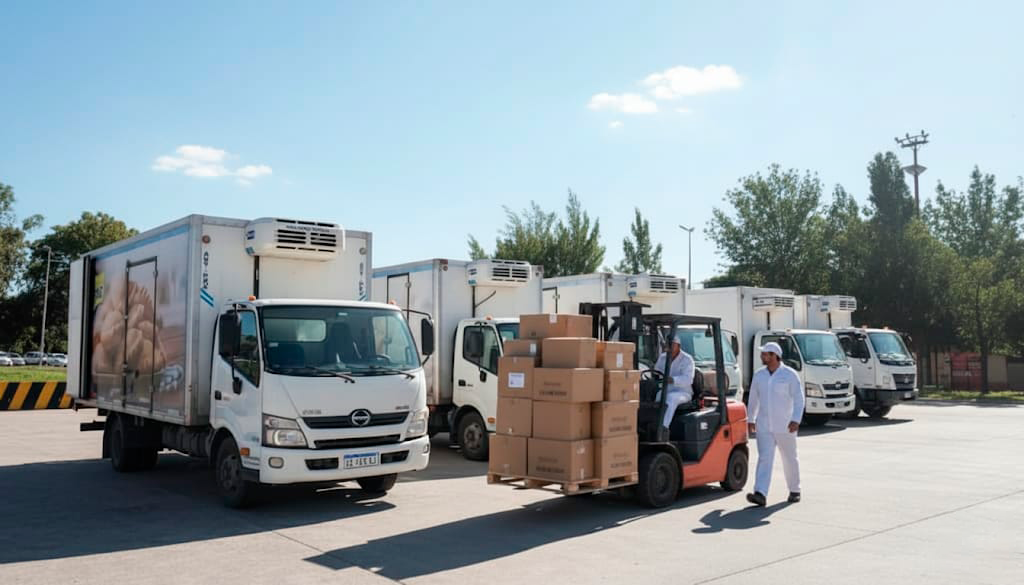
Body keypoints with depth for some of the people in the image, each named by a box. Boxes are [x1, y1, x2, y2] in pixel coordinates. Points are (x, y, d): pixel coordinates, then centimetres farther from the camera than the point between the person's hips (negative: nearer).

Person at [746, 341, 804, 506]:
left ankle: (795, 491, 30)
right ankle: (760, 494, -18)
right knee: (764, 458, -8)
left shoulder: (790, 375, -6)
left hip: (785, 426, -3)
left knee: (790, 459, 11)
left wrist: (796, 420, -21)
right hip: (764, 426, 3)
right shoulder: (759, 375, 7)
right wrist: (750, 419, 19)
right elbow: (754, 398, 16)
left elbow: (799, 398, -10)